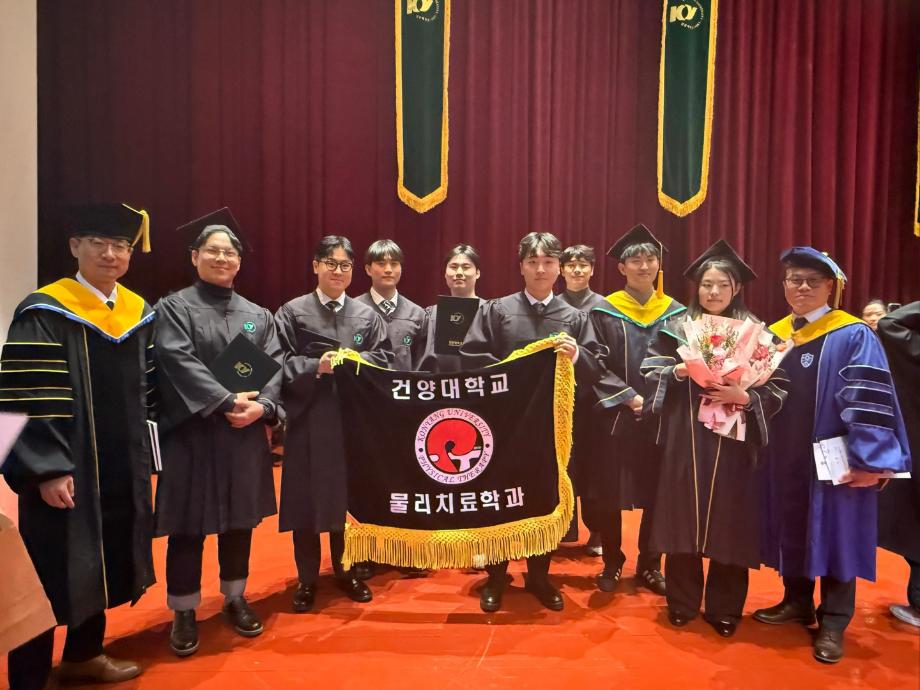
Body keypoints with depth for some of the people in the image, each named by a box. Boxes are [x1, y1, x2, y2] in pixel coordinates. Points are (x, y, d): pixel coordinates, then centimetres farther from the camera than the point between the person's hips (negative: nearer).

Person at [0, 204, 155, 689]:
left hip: (123, 467, 7)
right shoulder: (43, 314, -12)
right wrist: (46, 469, -21)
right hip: (67, 468, -6)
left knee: (105, 562, 19)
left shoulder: (140, 312, 7)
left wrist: (143, 454, 13)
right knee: (54, 572, 3)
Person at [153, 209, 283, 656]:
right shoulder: (174, 308, 0)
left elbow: (275, 365, 0)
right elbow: (179, 362, -14)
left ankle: (235, 600, 28)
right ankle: (184, 612, 20)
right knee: (189, 525, 4)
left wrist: (262, 405, -18)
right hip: (192, 431, -3)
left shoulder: (258, 315, 10)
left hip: (246, 434, 4)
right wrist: (226, 402, -24)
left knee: (240, 519, 12)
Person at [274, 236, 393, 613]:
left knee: (349, 495, 11)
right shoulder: (292, 312, 2)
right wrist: (316, 366, -20)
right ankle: (307, 579, 21)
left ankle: (344, 570, 29)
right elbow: (281, 365, -5)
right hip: (308, 419, -2)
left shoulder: (367, 314, 9)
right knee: (307, 498, 5)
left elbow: (384, 359, 2)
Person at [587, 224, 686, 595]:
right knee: (609, 495, 4)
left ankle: (649, 566, 25)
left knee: (657, 495, 8)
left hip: (662, 419, 2)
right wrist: (632, 398, -15)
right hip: (616, 418, -2)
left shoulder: (676, 313, 6)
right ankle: (612, 563, 22)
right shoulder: (603, 313, -1)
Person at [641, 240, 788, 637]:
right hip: (684, 442, 0)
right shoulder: (676, 328, 5)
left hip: (733, 443, 0)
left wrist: (744, 396, -18)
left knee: (728, 522, 5)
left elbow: (776, 389, 0)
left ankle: (724, 609, 23)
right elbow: (650, 370, 0)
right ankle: (682, 602, 23)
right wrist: (677, 371, -18)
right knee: (684, 518, 6)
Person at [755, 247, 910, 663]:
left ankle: (833, 624, 19)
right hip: (785, 460, 5)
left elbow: (870, 400, -15)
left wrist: (870, 460, -20)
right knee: (792, 531, 15)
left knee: (835, 535, 6)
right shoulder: (772, 335, 8)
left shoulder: (854, 336, -9)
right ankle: (796, 602, 32)